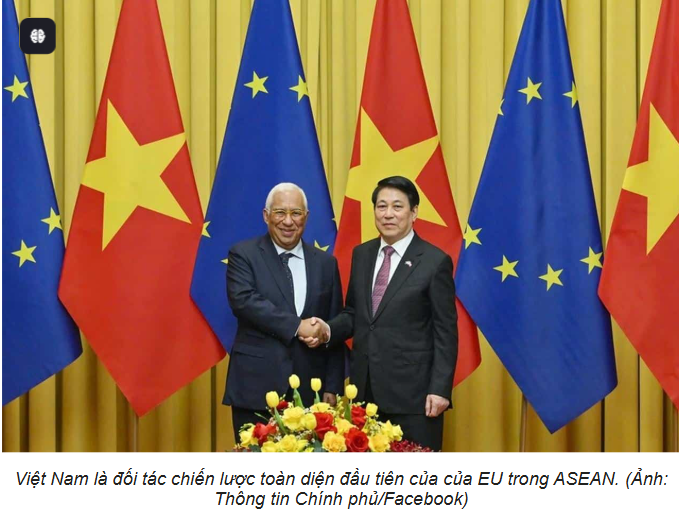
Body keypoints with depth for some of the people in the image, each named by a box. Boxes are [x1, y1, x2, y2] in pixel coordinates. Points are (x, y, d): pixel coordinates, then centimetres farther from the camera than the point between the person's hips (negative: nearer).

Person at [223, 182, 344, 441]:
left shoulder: (325, 263, 11)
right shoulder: (244, 254, 2)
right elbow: (243, 300, -15)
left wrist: (333, 386, 5)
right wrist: (296, 326, -19)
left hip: (309, 389, 3)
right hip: (256, 386, -3)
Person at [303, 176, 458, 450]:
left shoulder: (435, 261, -5)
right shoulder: (361, 254, 11)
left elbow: (445, 332, -6)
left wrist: (440, 388, -12)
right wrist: (328, 329, -5)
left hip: (412, 389, -5)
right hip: (365, 387, 5)